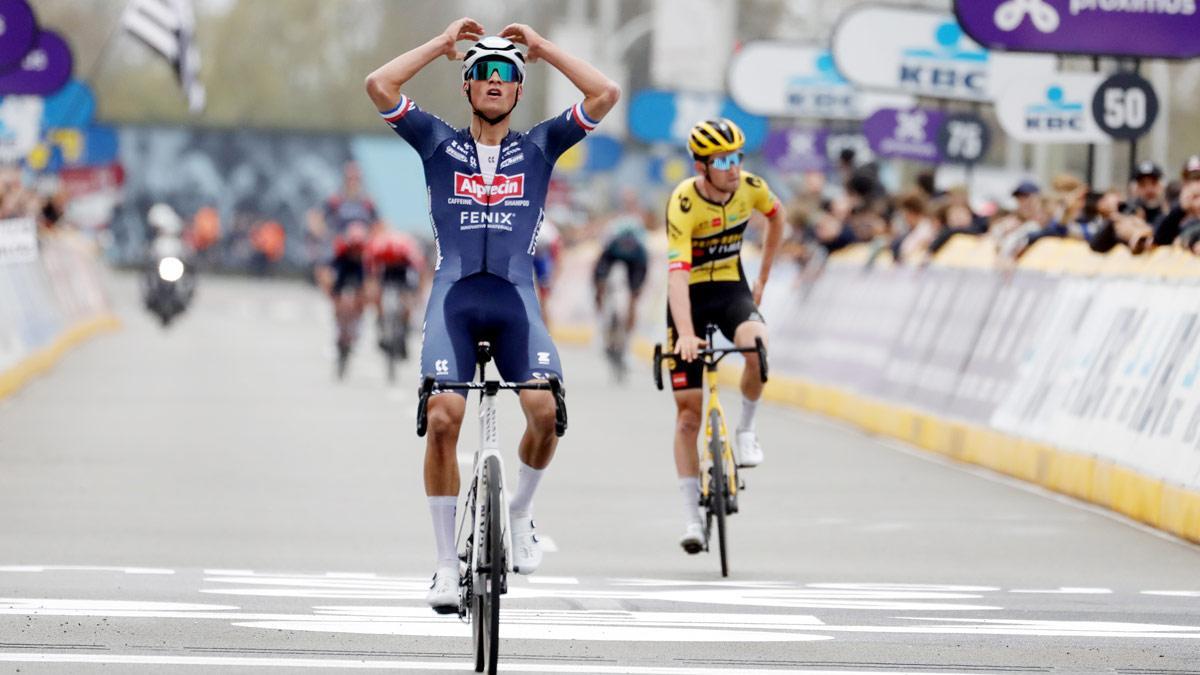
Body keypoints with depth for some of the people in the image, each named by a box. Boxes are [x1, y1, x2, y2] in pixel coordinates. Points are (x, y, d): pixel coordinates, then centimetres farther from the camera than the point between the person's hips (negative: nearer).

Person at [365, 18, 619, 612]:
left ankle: (519, 513, 8)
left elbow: (605, 94, 3)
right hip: (454, 295, -1)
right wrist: (443, 43, 8)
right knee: (443, 418, -18)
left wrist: (541, 47, 9)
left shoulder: (539, 147, 14)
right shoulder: (439, 143, 12)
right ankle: (446, 565, -7)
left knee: (546, 410, -22)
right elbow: (379, 85, 0)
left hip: (515, 298, 1)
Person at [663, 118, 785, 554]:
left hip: (731, 289, 3)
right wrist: (685, 333, -46)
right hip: (691, 296, -3)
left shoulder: (750, 188, -11)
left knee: (758, 346, -33)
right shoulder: (683, 204, -25)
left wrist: (762, 279, 11)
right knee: (688, 411, -2)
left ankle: (746, 429, -6)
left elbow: (777, 216, 13)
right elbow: (676, 271, -34)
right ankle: (692, 518, 4)